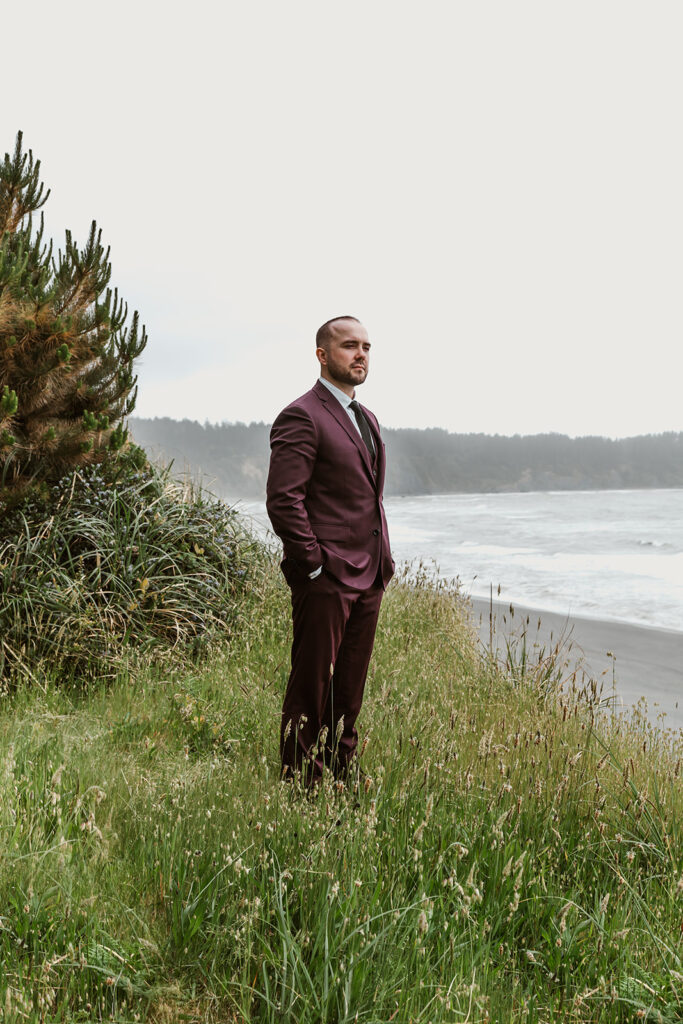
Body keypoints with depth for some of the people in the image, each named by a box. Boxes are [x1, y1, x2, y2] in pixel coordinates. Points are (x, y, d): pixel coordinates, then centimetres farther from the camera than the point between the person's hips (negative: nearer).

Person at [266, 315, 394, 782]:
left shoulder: (367, 419, 19)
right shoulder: (301, 417, -10)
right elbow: (283, 499, -16)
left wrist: (383, 560, 16)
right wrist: (313, 563, -16)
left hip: (368, 577, 8)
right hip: (326, 577, -8)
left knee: (350, 688, 14)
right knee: (311, 687, 1)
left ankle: (342, 776, 25)